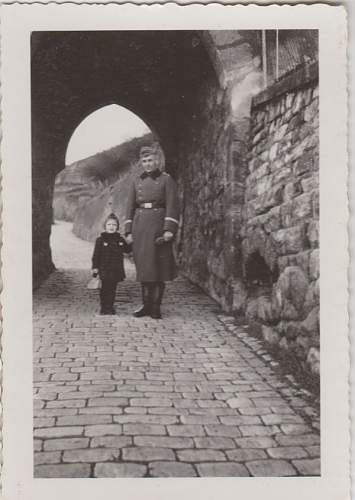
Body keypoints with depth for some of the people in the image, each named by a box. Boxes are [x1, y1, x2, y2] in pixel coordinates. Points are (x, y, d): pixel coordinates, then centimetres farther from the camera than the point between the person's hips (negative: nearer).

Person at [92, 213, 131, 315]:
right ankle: (103, 307, 9)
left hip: (116, 270, 3)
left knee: (112, 289, 8)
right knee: (104, 289, 0)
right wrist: (95, 267, -6)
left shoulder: (120, 240, 8)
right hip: (104, 270, -3)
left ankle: (110, 307, 16)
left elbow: (127, 250, 13)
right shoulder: (100, 240, -1)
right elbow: (96, 255, -1)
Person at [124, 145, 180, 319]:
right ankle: (146, 305, 13)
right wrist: (128, 232, 5)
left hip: (158, 225, -4)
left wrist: (169, 230, -15)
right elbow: (130, 207, 12)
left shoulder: (166, 179, 1)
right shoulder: (136, 181, 12)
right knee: (143, 266, 5)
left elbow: (172, 206, -5)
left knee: (158, 266, -3)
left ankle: (156, 307, 3)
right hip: (140, 225, 4)